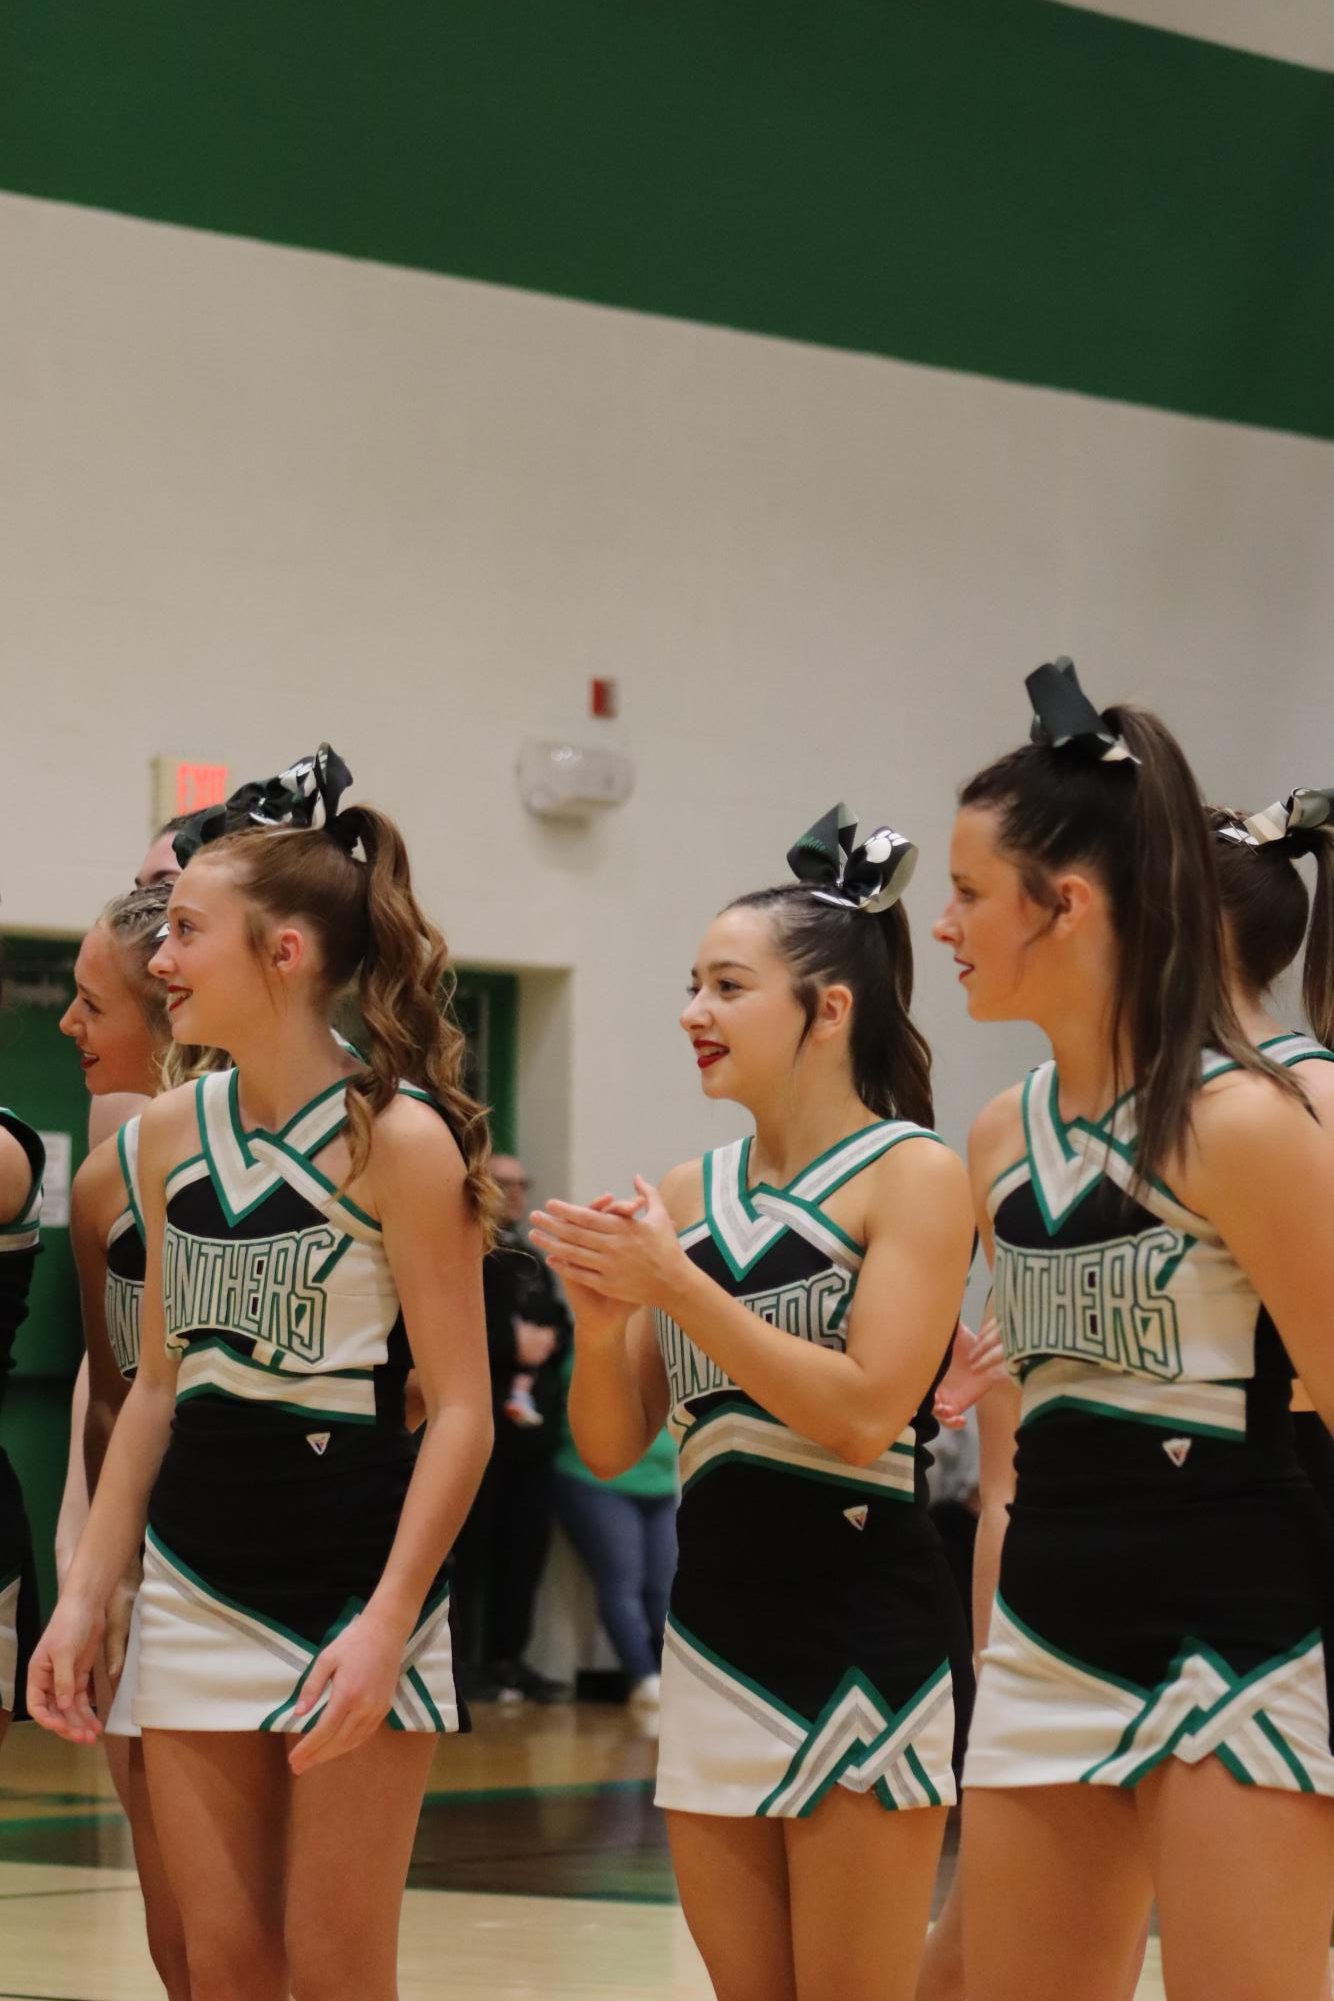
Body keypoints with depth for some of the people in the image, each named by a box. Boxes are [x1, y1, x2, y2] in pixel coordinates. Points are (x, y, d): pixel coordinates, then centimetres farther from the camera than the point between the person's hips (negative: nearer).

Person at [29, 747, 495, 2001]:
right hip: (195, 1589, 6)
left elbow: (460, 1409, -12)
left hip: (352, 1589, -5)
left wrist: (387, 1623, -20)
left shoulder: (398, 1137, -11)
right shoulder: (172, 1133, 7)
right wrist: (84, 1597, 9)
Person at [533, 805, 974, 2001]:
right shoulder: (690, 1194, 11)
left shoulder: (912, 1175, -6)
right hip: (716, 1640, 6)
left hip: (869, 1645, -6)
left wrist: (674, 1286, -18)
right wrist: (599, 1322, -9)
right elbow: (612, 1448, 11)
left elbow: (865, 1414, -17)